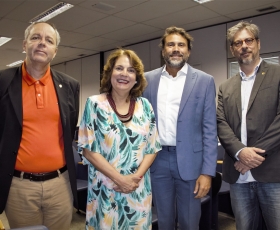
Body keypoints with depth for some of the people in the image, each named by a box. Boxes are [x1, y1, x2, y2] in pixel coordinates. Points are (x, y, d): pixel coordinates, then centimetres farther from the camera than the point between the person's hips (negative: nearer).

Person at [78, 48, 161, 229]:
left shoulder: (145, 106, 2)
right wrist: (119, 178, -14)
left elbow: (152, 147, 3)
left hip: (139, 190, 3)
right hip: (105, 190, -2)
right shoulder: (95, 104, -6)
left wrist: (136, 176, -11)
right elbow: (88, 149, -9)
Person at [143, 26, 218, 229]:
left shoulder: (204, 81, -2)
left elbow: (210, 130, -4)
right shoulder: (148, 79, 4)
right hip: (158, 160, 2)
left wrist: (207, 171, -9)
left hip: (189, 160, -1)